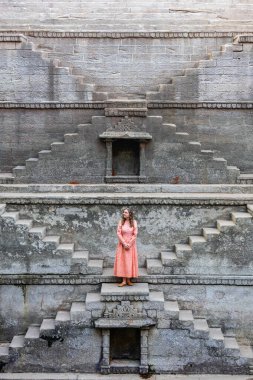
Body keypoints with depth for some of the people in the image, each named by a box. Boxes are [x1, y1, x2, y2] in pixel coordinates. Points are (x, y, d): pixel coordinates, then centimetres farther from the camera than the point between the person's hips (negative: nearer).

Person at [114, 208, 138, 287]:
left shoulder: (134, 222, -3)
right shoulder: (121, 222, -1)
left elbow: (135, 234, -5)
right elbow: (118, 233, -5)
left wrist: (129, 244, -11)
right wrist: (124, 243, -11)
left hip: (131, 244, 0)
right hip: (122, 244, 0)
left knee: (130, 261, 1)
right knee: (122, 261, -2)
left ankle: (129, 280, 9)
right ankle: (124, 281, 0)